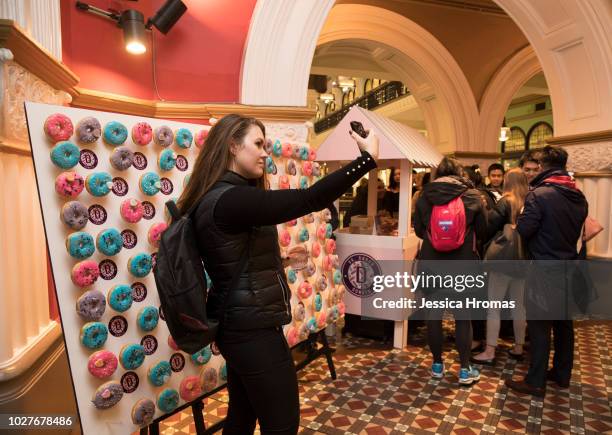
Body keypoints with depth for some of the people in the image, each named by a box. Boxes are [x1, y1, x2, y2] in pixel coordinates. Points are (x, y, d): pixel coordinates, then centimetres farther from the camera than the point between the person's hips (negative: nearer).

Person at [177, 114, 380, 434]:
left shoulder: (220, 198, 8)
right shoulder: (230, 200, -23)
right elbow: (309, 200, -27)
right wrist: (368, 158, -20)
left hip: (239, 325, 10)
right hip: (253, 329, -10)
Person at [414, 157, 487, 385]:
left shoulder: (424, 196, -2)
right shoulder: (472, 196, -5)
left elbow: (418, 231, 6)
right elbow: (482, 231, 4)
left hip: (431, 264, 1)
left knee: (433, 315, 10)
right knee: (462, 317, 10)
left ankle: (437, 365, 23)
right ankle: (465, 369, 20)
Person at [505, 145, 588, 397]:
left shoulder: (539, 194, -19)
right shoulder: (579, 197, 4)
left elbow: (522, 230, -20)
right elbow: (577, 231, 14)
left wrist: (521, 218, 0)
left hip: (544, 272, -7)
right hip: (569, 269, 7)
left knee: (539, 325, 1)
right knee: (564, 323, 17)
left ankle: (536, 382, 10)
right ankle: (562, 374, 32)